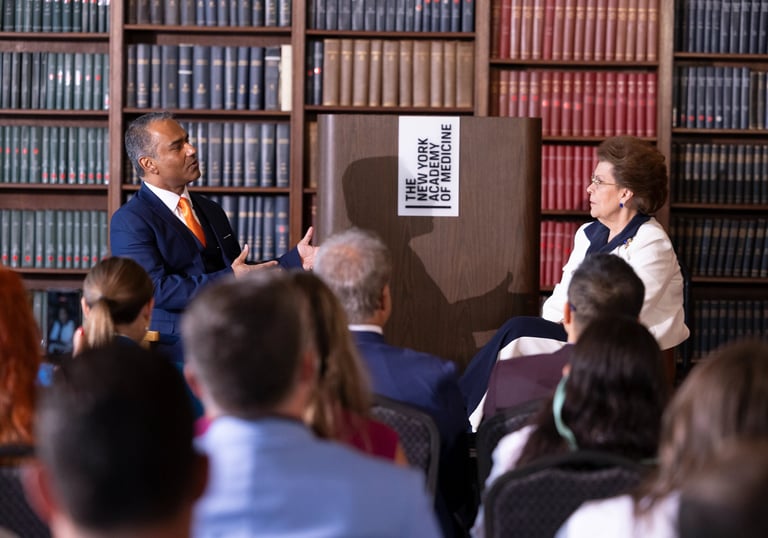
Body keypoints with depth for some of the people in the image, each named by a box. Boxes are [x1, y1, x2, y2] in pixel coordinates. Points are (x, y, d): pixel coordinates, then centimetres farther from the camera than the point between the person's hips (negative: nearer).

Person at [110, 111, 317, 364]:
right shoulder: (129, 222, -3)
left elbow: (244, 276, 23)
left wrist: (296, 259, 8)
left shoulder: (211, 211, 22)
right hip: (176, 350, -7)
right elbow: (155, 289, -15)